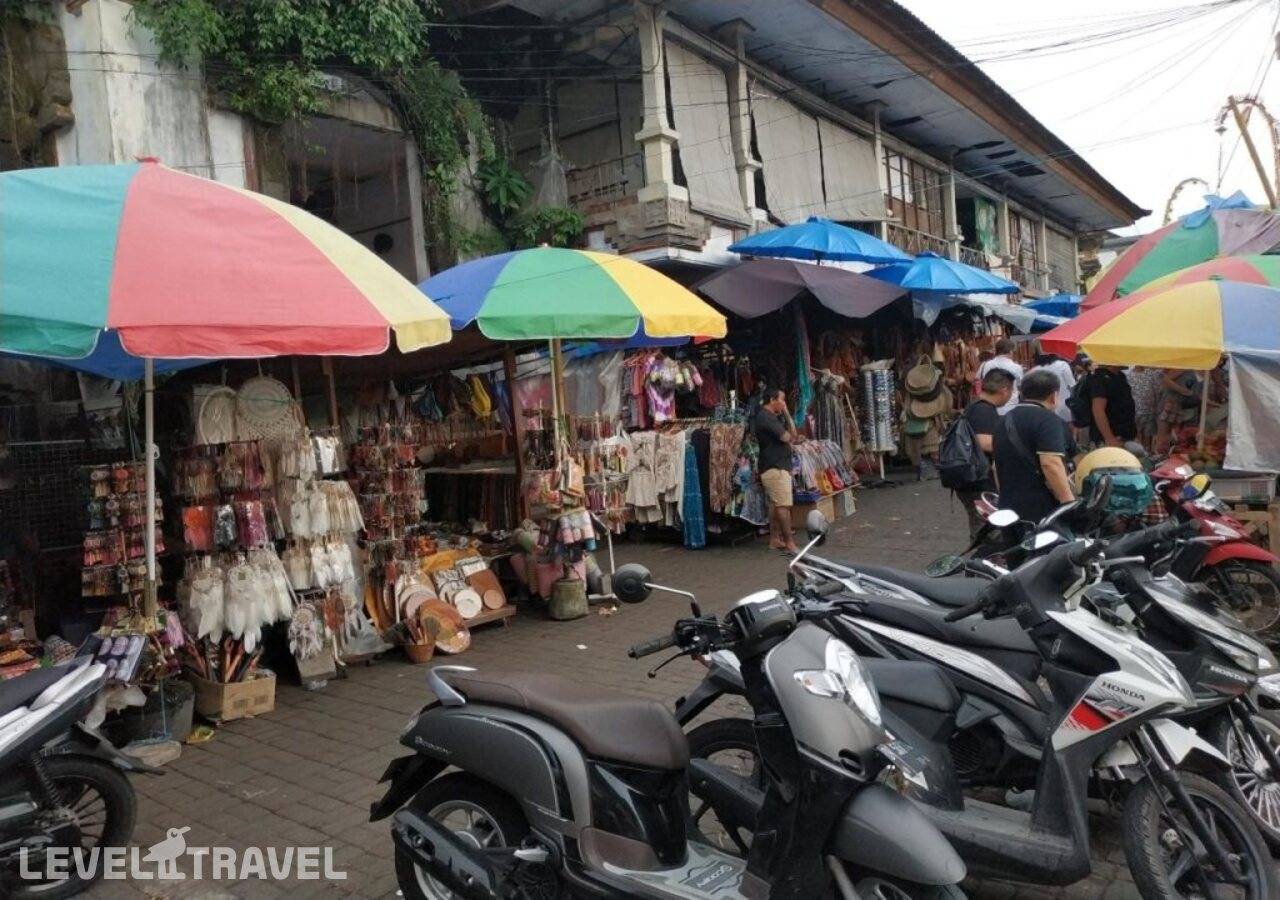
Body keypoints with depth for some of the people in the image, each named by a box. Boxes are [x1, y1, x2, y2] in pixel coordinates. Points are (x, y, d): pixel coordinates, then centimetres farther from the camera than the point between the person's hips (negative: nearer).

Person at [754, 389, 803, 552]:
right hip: (775, 467, -10)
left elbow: (793, 434, 14)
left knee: (775, 504, 11)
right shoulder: (765, 416, -15)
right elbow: (786, 437, -19)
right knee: (784, 505, -11)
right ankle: (789, 543, -10)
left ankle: (774, 539, 16)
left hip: (779, 466, 10)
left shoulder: (774, 416, 18)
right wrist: (792, 439, 5)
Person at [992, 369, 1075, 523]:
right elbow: (1051, 464, -21)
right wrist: (1070, 504, -18)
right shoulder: (1047, 419, -8)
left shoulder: (1004, 422, 19)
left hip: (1009, 506, 8)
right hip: (1043, 511, -8)